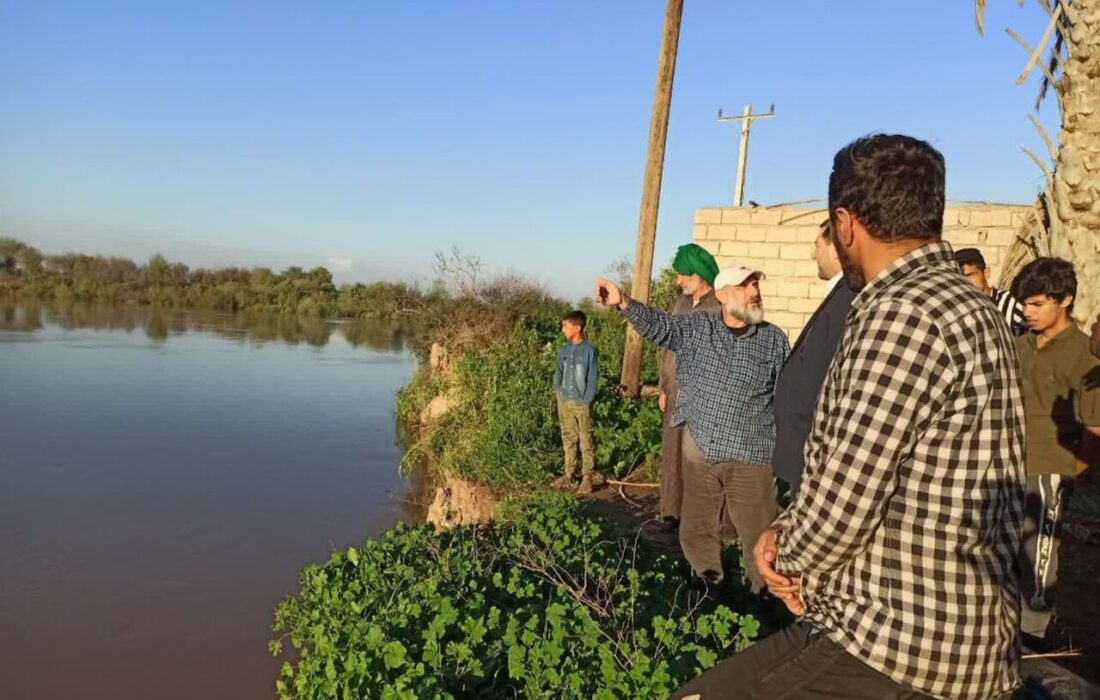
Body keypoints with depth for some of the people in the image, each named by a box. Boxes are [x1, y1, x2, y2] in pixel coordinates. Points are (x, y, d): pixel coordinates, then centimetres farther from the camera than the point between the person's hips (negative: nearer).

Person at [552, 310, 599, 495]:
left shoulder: (590, 350, -9)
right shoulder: (564, 350, 7)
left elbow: (593, 379, -9)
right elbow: (558, 374, 13)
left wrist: (586, 401, -13)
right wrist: (558, 393, 2)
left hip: (582, 403, -5)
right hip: (564, 402, 6)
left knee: (586, 441, 1)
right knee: (568, 439, 12)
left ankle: (587, 477, 6)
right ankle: (570, 474, 20)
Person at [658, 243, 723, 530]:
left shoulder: (721, 306, -9)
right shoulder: (679, 304, 13)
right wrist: (663, 387, 15)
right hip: (677, 391, 7)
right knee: (674, 450, 9)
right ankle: (673, 510, 16)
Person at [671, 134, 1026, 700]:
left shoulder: (903, 313, -21)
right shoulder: (967, 306, 13)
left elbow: (845, 498, -23)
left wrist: (790, 560, -2)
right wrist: (788, 533, 3)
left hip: (896, 650, -10)